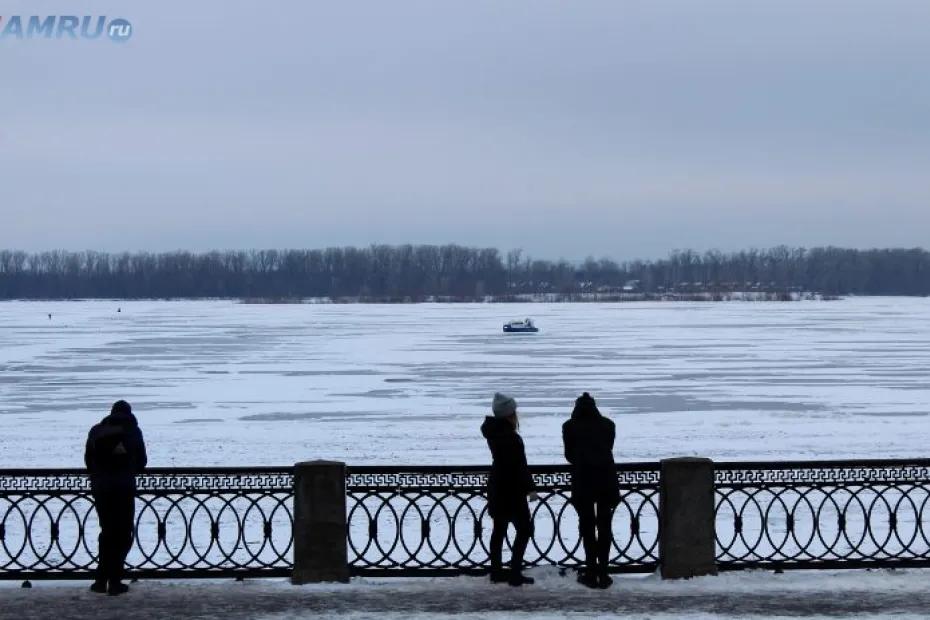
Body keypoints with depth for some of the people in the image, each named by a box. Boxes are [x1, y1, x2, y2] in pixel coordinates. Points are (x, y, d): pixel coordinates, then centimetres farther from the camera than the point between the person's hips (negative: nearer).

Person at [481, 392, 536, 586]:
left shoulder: (494, 432, 4)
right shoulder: (510, 437, -24)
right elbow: (520, 466, -21)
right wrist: (529, 487, -14)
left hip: (497, 488, 9)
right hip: (511, 490, -9)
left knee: (499, 528, 16)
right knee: (524, 529, -2)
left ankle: (496, 571, 23)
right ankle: (515, 573, -6)